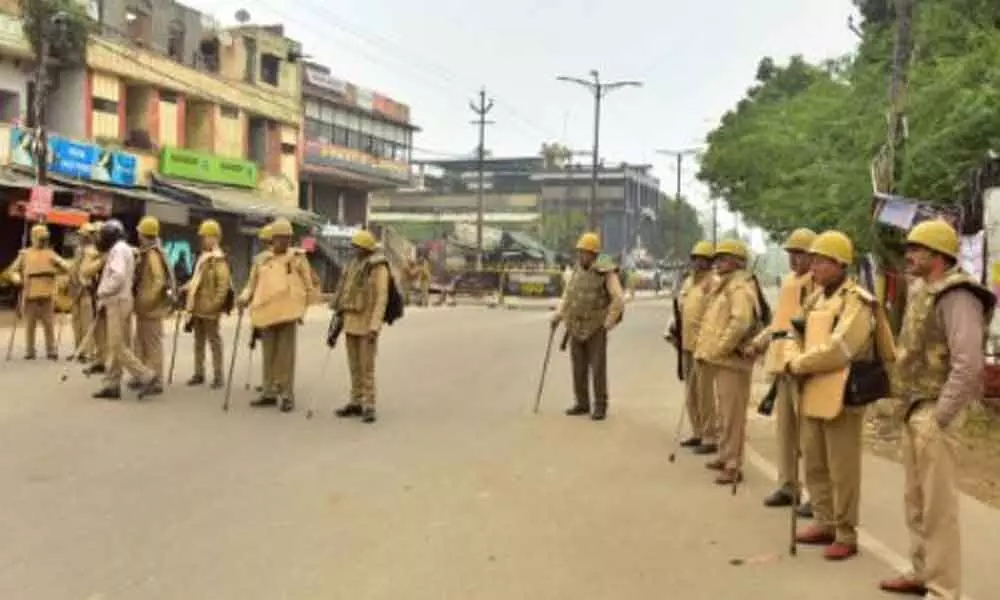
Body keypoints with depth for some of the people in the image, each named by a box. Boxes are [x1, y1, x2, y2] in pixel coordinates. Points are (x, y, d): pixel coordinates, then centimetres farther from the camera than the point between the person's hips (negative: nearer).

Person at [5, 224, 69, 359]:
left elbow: (67, 268, 7)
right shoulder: (25, 254, 9)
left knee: (49, 325, 1)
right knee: (30, 325, 4)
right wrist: (17, 278, -8)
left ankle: (51, 351, 5)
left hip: (47, 296, 0)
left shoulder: (51, 254, 11)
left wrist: (58, 262, -13)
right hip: (30, 295, 0)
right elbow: (14, 269, 11)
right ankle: (29, 351, 11)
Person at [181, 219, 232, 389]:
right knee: (199, 341, 14)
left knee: (214, 340, -2)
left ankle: (218, 376, 5)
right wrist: (186, 288, 11)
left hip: (210, 309, -9)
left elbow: (223, 284, -19)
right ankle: (199, 373, 23)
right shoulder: (203, 257, 15)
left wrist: (216, 303, -22)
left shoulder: (218, 259, -13)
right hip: (198, 307, 9)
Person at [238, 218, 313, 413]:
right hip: (266, 312, 3)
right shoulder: (260, 259, 9)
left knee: (285, 354, -3)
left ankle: (287, 394, 1)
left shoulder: (298, 257, 3)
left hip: (288, 313, -3)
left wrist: (301, 308, 3)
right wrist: (244, 298, -6)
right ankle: (270, 392, 19)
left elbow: (308, 286, 6)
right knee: (269, 354, 10)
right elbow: (252, 284, 13)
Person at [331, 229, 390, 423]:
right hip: (351, 322, 8)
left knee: (367, 366, -7)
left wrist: (374, 327, -25)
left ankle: (369, 406, -2)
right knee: (354, 366, 11)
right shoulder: (353, 265, 12)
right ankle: (356, 403, 17)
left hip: (367, 324, -8)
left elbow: (381, 298, -18)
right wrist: (340, 318, 16)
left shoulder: (379, 268, -12)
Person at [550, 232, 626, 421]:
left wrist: (608, 323, -14)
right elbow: (568, 294, 17)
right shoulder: (577, 271, 7)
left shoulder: (606, 273, -12)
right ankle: (582, 403, 18)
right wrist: (558, 315, 8)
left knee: (598, 367, -4)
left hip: (596, 328, -5)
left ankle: (600, 406, 5)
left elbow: (619, 300, -14)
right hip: (576, 327, 5)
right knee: (579, 367, 8)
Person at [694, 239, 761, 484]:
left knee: (732, 414, -6)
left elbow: (740, 323, -28)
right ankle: (725, 456, 30)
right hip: (720, 360, 10)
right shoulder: (724, 285, 17)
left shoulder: (740, 286, -15)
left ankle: (733, 466, -2)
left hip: (731, 360, -10)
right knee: (724, 412, 19)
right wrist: (709, 350, 13)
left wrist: (719, 349, -21)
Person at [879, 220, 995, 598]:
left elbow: (968, 363, -24)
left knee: (938, 505, -2)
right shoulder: (922, 296, 14)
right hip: (914, 412, 10)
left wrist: (940, 416, -20)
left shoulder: (956, 296, -16)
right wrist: (910, 409, 13)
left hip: (934, 414, -10)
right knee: (916, 502, 18)